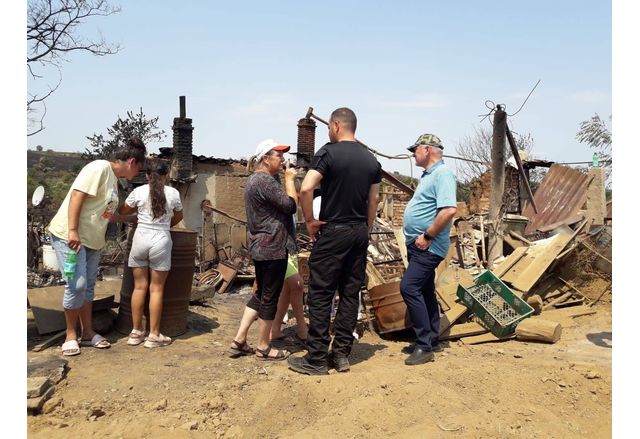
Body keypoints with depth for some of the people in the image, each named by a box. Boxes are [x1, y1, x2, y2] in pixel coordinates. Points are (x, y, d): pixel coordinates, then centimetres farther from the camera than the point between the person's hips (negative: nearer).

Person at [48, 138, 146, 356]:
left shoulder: (113, 180, 14)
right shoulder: (99, 168, -13)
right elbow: (76, 196, -21)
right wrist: (72, 231, -26)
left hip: (92, 240, 9)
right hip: (69, 236, -9)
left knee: (88, 286, 11)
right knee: (76, 285, -10)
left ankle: (88, 333, 20)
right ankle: (71, 335, 6)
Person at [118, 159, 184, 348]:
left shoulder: (139, 191, 1)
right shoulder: (173, 193, 1)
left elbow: (123, 211, 17)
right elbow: (178, 216, 18)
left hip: (141, 238, 2)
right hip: (161, 240, -1)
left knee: (139, 286, 10)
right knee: (156, 289, 4)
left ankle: (136, 332, 18)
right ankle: (154, 335, 9)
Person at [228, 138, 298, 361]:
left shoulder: (253, 179, 15)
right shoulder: (266, 180, -18)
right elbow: (290, 205, -18)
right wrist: (289, 179, -9)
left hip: (259, 246, 11)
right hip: (273, 247, -11)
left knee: (260, 294, 18)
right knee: (270, 297, 2)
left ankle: (239, 341, 21)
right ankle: (263, 347, 15)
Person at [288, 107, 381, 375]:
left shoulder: (329, 152, -9)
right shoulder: (371, 159, 9)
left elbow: (306, 189, -21)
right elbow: (373, 201, 13)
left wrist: (310, 221, -9)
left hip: (333, 232, -6)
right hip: (360, 232, 6)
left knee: (321, 295, 0)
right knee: (350, 294, 10)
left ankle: (317, 359, 5)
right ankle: (341, 354, 17)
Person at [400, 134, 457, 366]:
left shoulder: (442, 174, -14)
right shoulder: (428, 175, 18)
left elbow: (449, 210, -27)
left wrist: (427, 236, -21)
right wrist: (416, 237, 15)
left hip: (428, 247, -10)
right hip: (418, 245, 11)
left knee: (409, 287, -16)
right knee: (425, 291, 14)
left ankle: (424, 345, -9)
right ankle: (431, 340, 25)